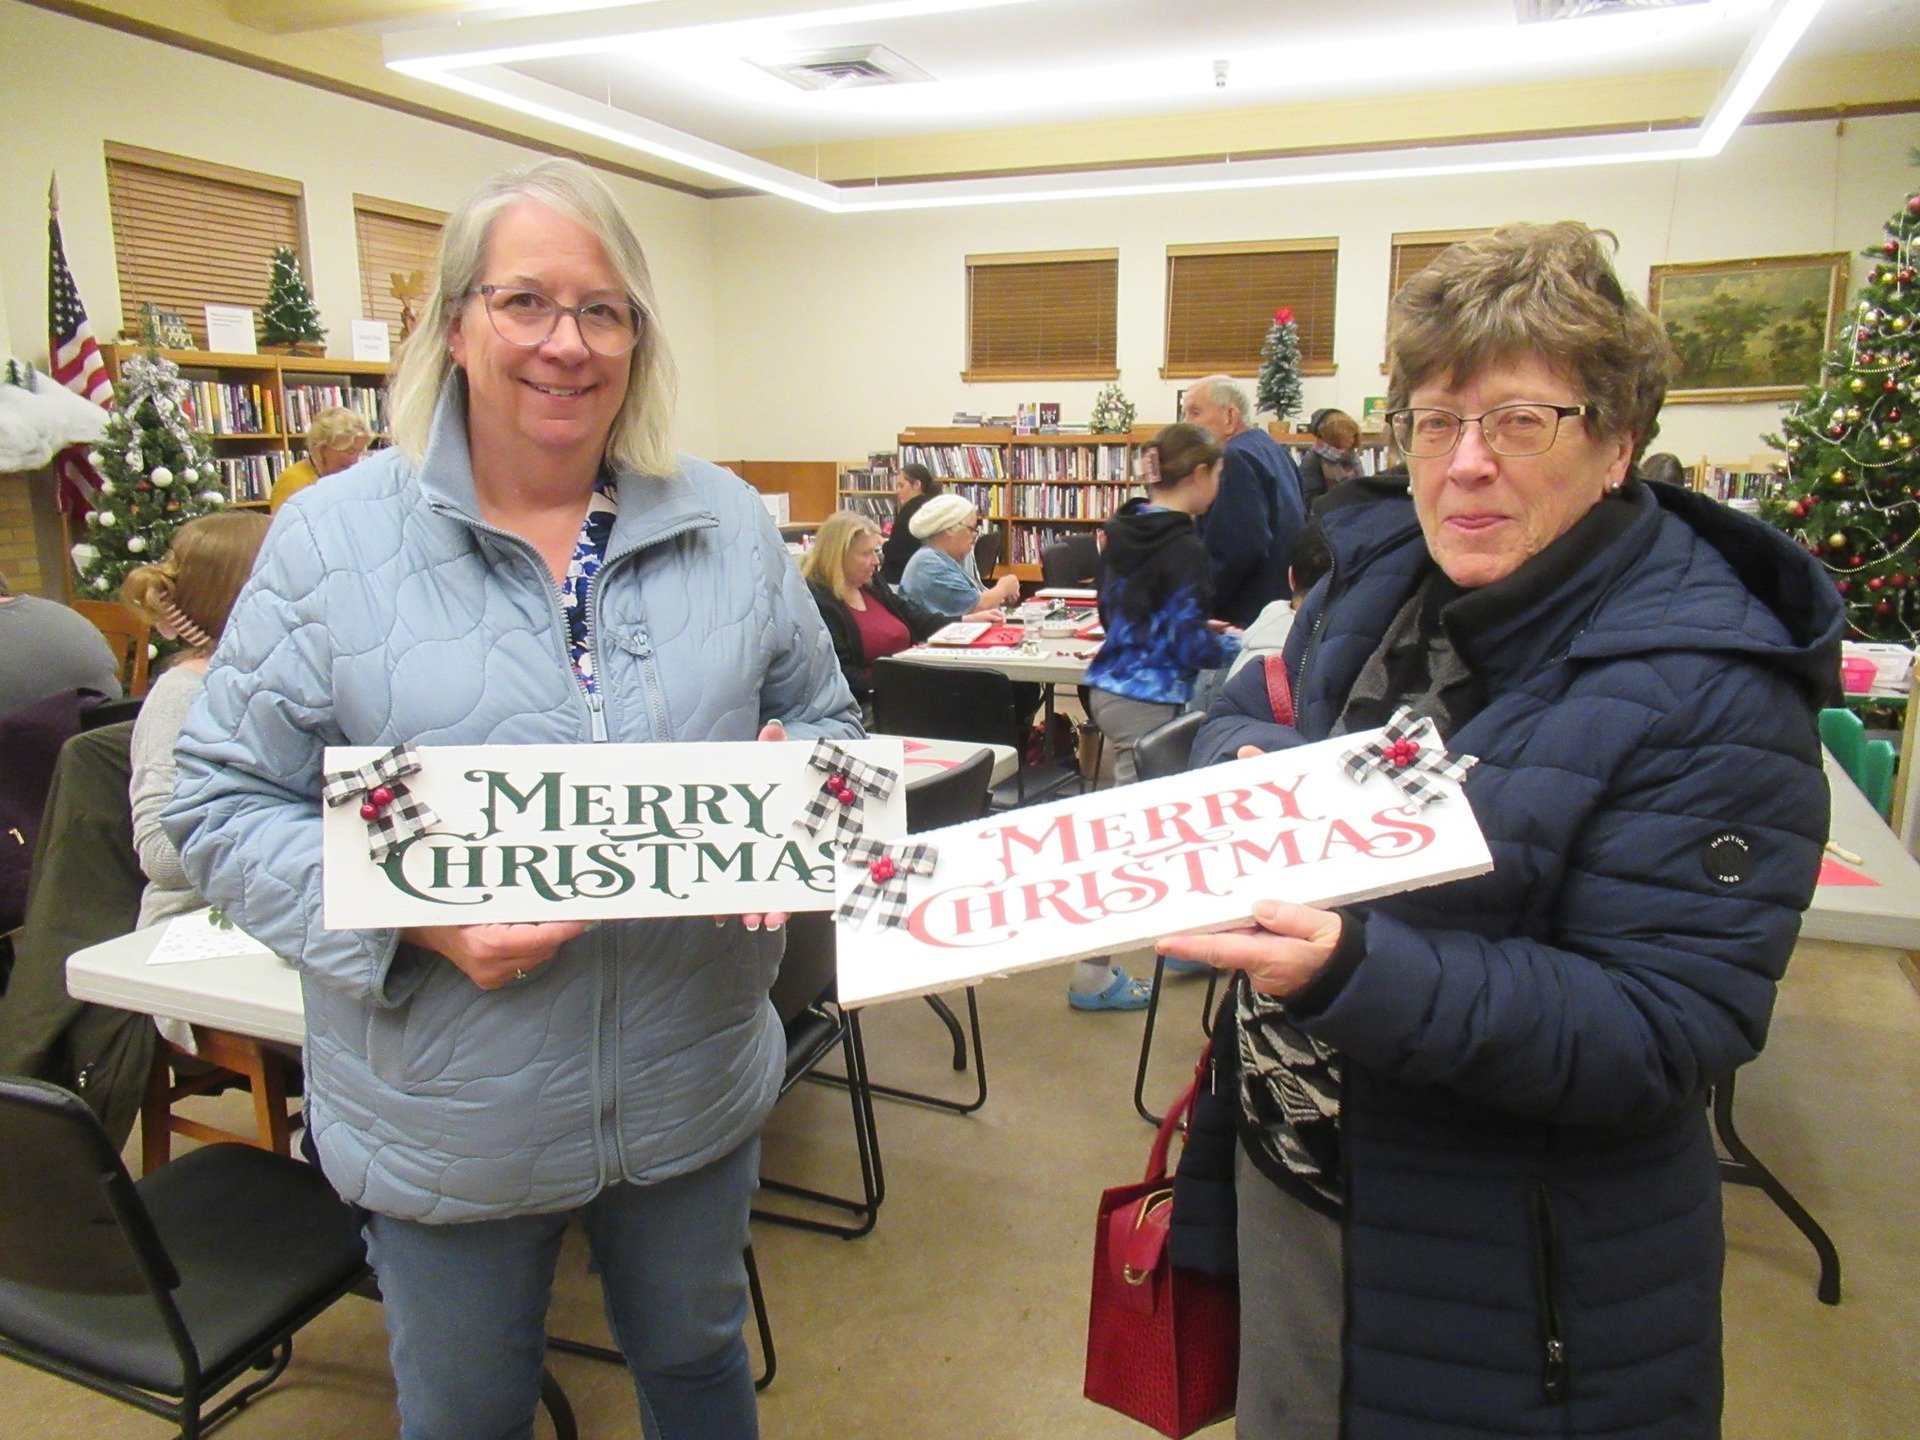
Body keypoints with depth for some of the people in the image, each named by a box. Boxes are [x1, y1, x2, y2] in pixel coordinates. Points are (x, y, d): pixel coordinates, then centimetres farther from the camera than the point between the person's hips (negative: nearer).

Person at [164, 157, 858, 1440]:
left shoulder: (729, 526, 0)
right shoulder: (334, 537, -8)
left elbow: (827, 725, 7)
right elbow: (225, 805, -7)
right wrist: (413, 915, -23)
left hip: (696, 1086, 2)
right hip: (446, 1120, -1)